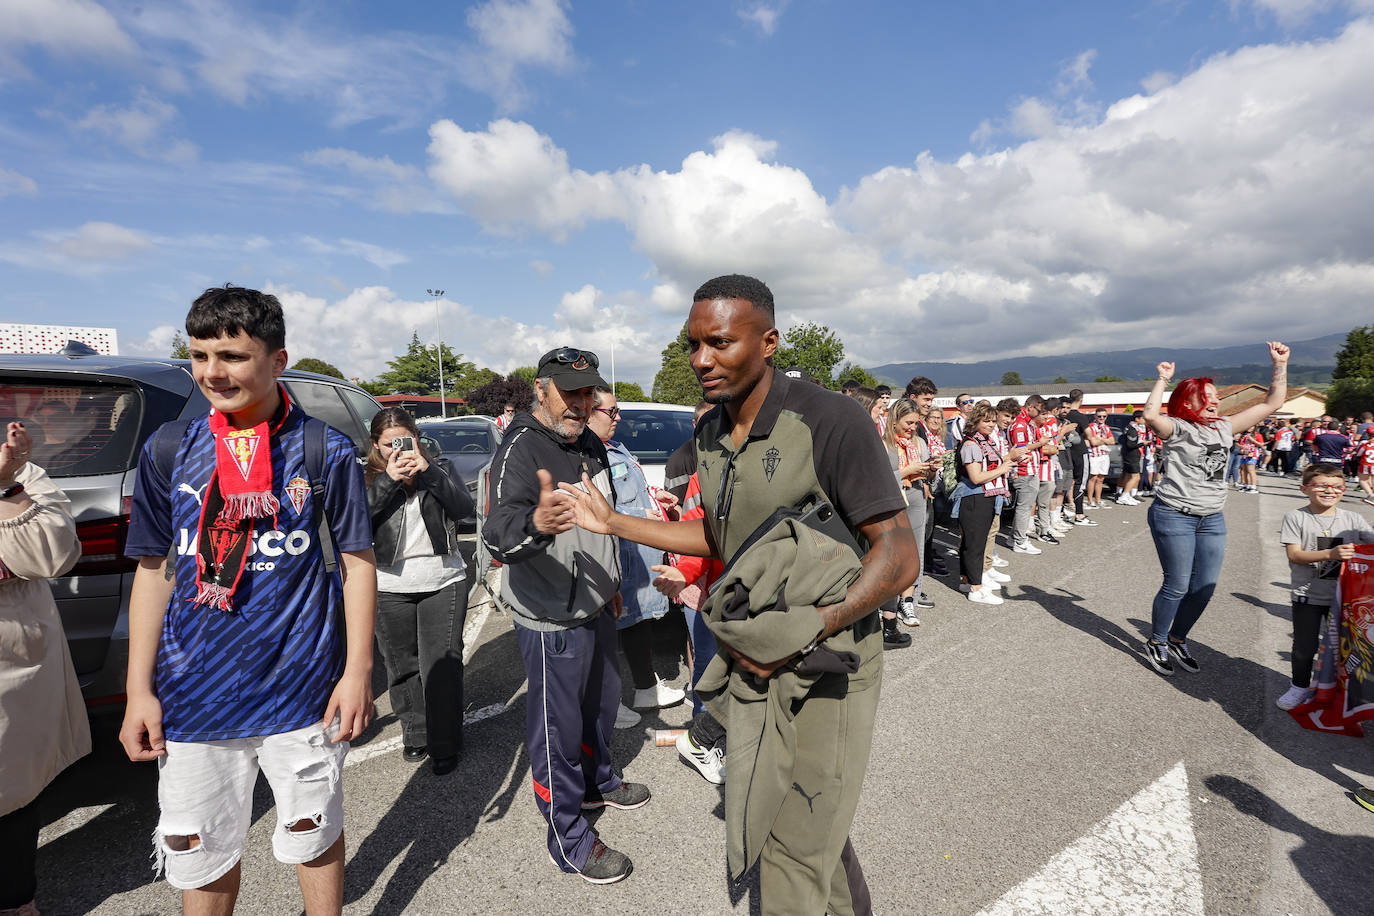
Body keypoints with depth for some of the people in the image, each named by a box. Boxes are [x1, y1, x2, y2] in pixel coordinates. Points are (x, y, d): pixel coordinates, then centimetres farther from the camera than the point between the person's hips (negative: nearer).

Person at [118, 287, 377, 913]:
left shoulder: (325, 451, -8)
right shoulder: (168, 450, 0)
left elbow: (357, 563, -5)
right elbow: (154, 571, 5)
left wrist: (357, 673, -7)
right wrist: (139, 690, 4)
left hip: (303, 691, -2)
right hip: (192, 696, 3)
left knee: (313, 835, 17)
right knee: (198, 853, 18)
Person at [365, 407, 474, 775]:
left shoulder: (441, 469, 4)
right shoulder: (368, 478, 5)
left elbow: (464, 508, -12)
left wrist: (427, 471, -20)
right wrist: (389, 479, -20)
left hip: (444, 583, -1)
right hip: (390, 588, 1)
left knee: (442, 665, 0)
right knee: (402, 665, 12)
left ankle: (445, 745, 13)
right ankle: (416, 734, 31)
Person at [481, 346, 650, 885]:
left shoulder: (590, 445, 7)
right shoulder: (521, 449, -20)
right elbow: (497, 530, -35)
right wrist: (534, 523, -57)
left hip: (597, 608, 8)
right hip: (550, 619, -8)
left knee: (601, 702, 25)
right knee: (558, 727, 6)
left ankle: (598, 781, 49)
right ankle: (568, 840, 24)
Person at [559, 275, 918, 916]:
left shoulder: (830, 421, -20)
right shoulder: (710, 434, 3)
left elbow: (898, 554, -19)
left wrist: (813, 628, -30)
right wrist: (613, 523, 10)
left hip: (827, 665, -6)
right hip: (749, 656, 7)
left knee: (796, 852, 3)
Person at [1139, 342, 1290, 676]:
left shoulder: (1224, 428, 11)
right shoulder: (1177, 428, -9)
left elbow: (1272, 403, 15)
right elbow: (1150, 415, -32)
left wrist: (1280, 364, 11)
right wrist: (1162, 379, -22)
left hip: (1212, 519, 7)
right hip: (1174, 515, -7)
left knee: (1204, 587, 9)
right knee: (1177, 586, -3)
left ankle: (1177, 639, 27)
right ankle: (1156, 643, 15)